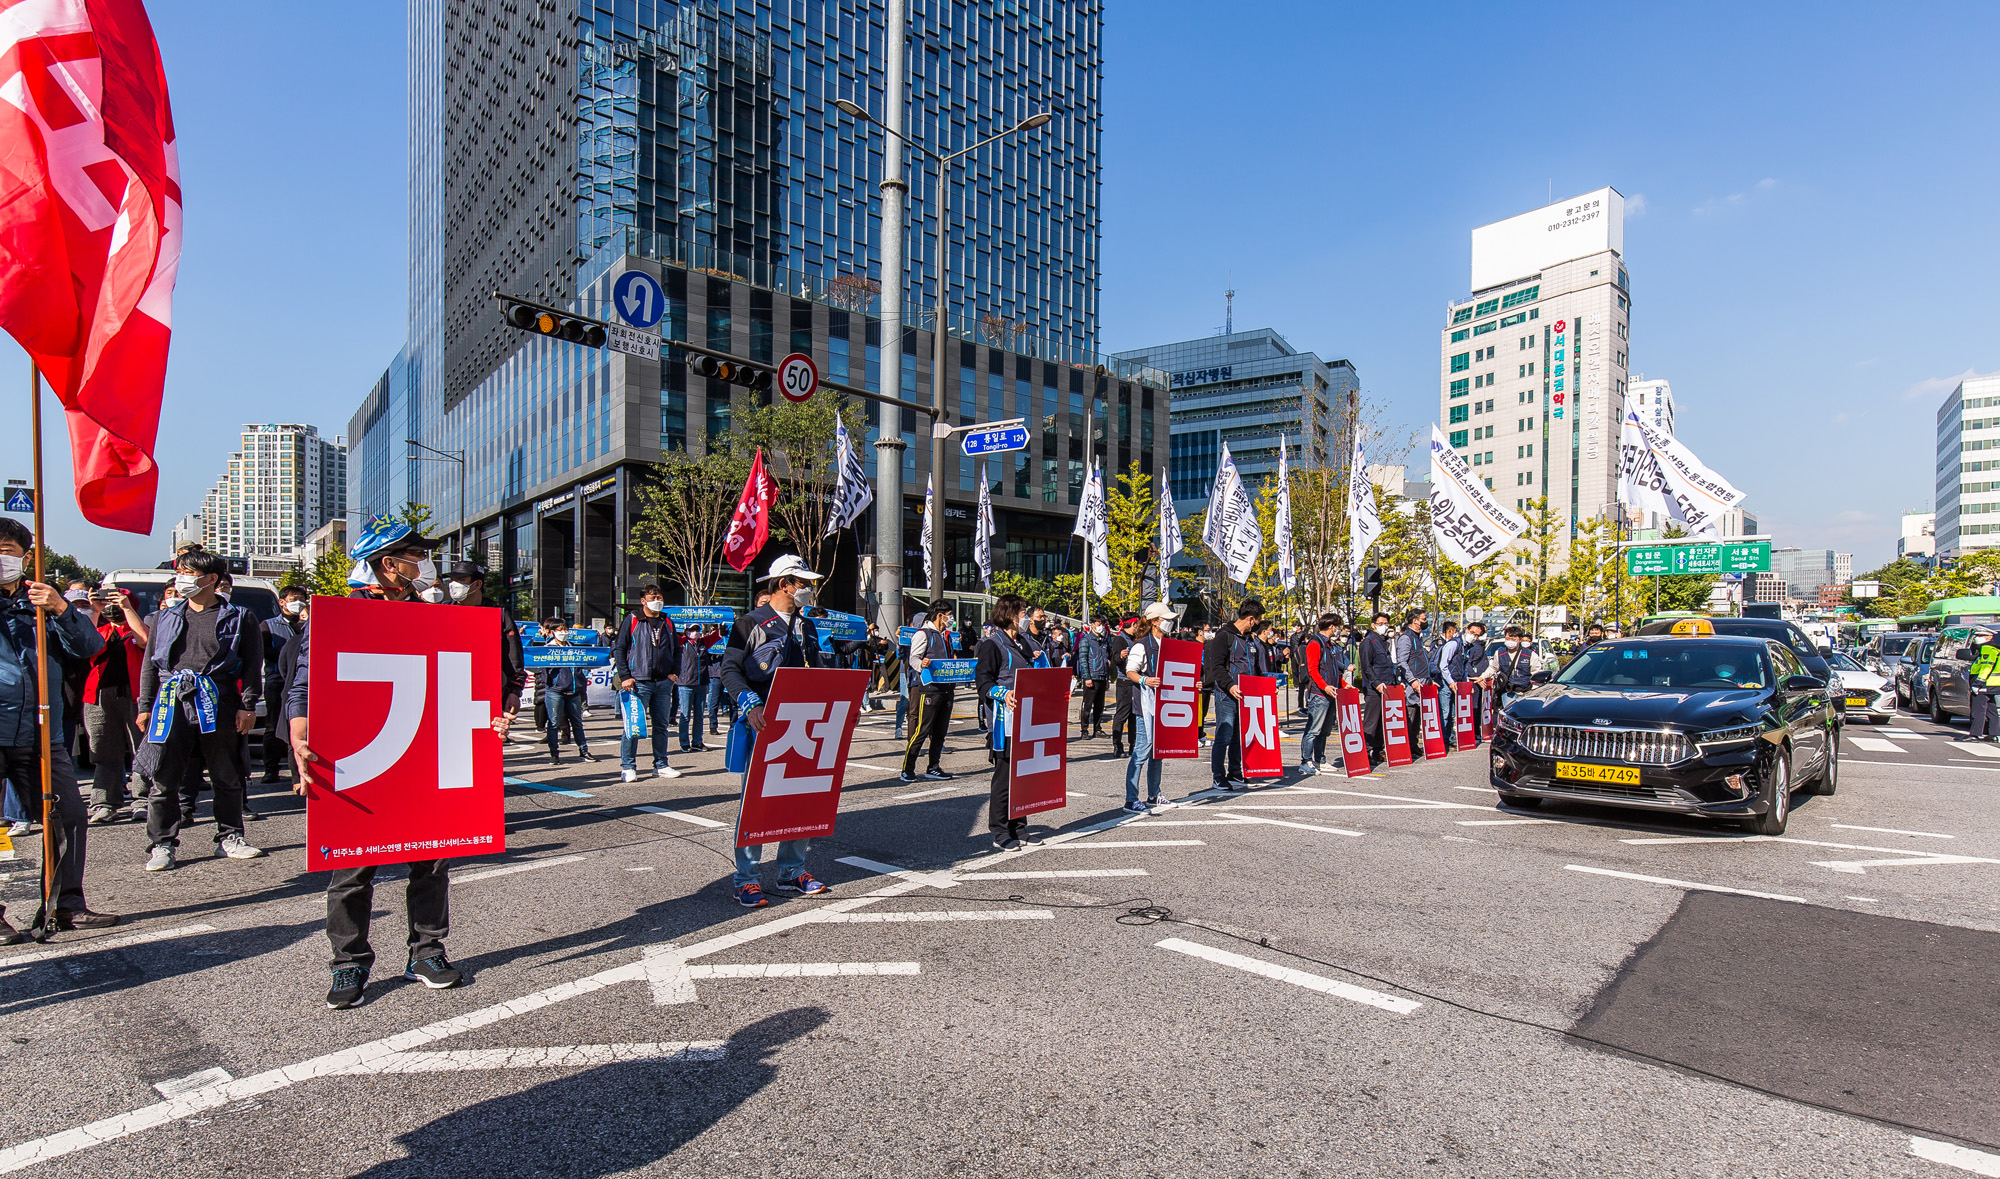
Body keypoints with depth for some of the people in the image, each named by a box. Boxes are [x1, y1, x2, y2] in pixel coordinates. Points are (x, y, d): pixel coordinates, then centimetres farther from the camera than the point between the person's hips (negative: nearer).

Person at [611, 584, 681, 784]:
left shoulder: (667, 623, 15)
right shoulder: (632, 620, 2)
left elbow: (677, 649, 22)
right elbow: (619, 649, 0)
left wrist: (675, 672, 8)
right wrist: (625, 676, -8)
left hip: (663, 682, 5)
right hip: (639, 682, -4)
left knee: (661, 725, 9)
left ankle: (661, 765, 17)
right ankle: (627, 766, 3)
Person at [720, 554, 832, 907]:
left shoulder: (807, 627, 17)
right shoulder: (750, 624, -2)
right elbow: (729, 669, -7)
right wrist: (751, 706, -23)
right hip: (764, 725, -6)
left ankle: (792, 871, 20)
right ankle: (746, 878, 6)